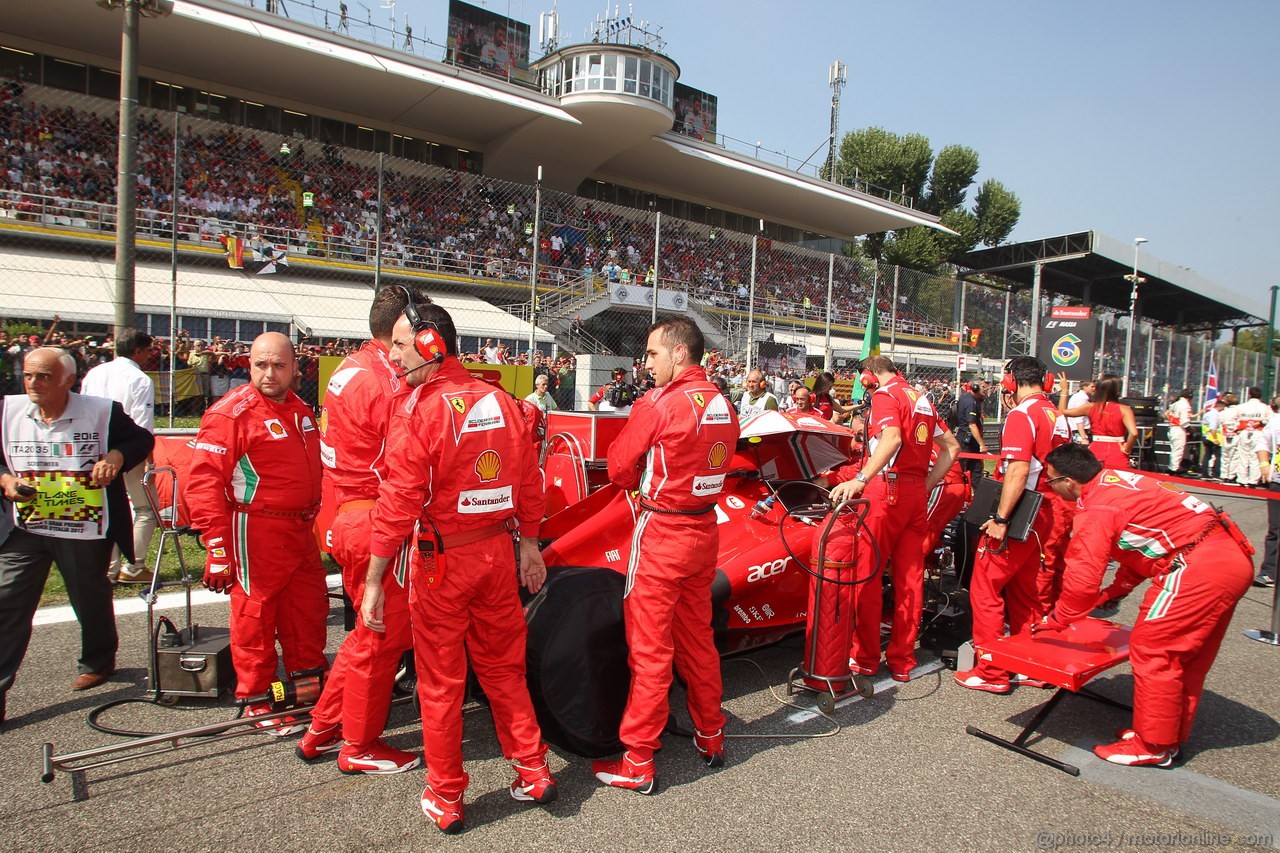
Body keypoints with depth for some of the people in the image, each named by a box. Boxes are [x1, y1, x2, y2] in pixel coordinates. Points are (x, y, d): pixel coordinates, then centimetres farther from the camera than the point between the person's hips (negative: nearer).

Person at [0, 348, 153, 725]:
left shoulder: (101, 411, -8)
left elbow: (142, 439, 1)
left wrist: (116, 456, -19)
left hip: (85, 531, -2)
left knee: (91, 602, 14)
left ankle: (97, 662, 40)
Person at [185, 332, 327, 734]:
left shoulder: (300, 410, 12)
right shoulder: (231, 413, -13)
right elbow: (204, 481, -18)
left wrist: (314, 518, 21)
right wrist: (217, 546, -21)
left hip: (301, 531, 8)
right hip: (255, 532, -8)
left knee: (309, 610, 16)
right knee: (255, 617, 4)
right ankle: (258, 703, 21)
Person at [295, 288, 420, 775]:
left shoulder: (350, 369, 10)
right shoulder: (391, 386, -19)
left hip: (347, 515, 10)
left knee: (370, 630, 22)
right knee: (383, 635, 6)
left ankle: (322, 730, 35)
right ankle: (360, 746, 23)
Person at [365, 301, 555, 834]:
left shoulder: (417, 410, -14)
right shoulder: (501, 401, 2)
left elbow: (398, 503, -17)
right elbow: (528, 482, 7)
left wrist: (374, 581, -11)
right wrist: (529, 545, 18)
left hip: (441, 560, -5)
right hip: (498, 552, 5)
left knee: (440, 682, 11)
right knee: (503, 668, 20)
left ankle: (444, 799, 25)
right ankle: (533, 772, 29)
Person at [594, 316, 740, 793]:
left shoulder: (659, 403, -16)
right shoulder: (723, 404, 5)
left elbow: (619, 469, -10)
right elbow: (717, 464, 11)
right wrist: (662, 478, 4)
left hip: (661, 535, -7)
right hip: (705, 532, 7)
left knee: (650, 648, 3)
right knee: (698, 639, 20)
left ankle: (637, 763, 15)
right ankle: (710, 738, 34)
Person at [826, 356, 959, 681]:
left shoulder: (884, 394, -6)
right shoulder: (922, 399, 17)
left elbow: (892, 438, -25)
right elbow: (952, 446, 20)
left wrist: (860, 479, -34)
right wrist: (928, 484, 18)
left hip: (887, 488, -8)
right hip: (917, 493, 8)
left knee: (866, 574, 1)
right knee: (910, 577, 9)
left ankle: (865, 658, 8)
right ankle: (902, 661, 16)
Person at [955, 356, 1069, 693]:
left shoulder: (1021, 415, -15)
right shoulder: (1057, 416, 10)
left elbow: (1018, 470, -24)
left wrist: (1001, 518, -23)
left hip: (1020, 517, -9)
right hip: (1045, 514, 9)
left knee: (985, 588, 0)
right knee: (1024, 589, 17)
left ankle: (991, 672, 5)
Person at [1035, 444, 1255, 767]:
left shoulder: (1096, 510, -14)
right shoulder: (1117, 480, 14)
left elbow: (1083, 576, -14)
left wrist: (1057, 619, -1)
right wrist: (1116, 590, 23)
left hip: (1198, 567, -10)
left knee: (1152, 650, 0)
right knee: (1188, 656, 19)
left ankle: (1153, 747, 12)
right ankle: (1173, 736, 32)